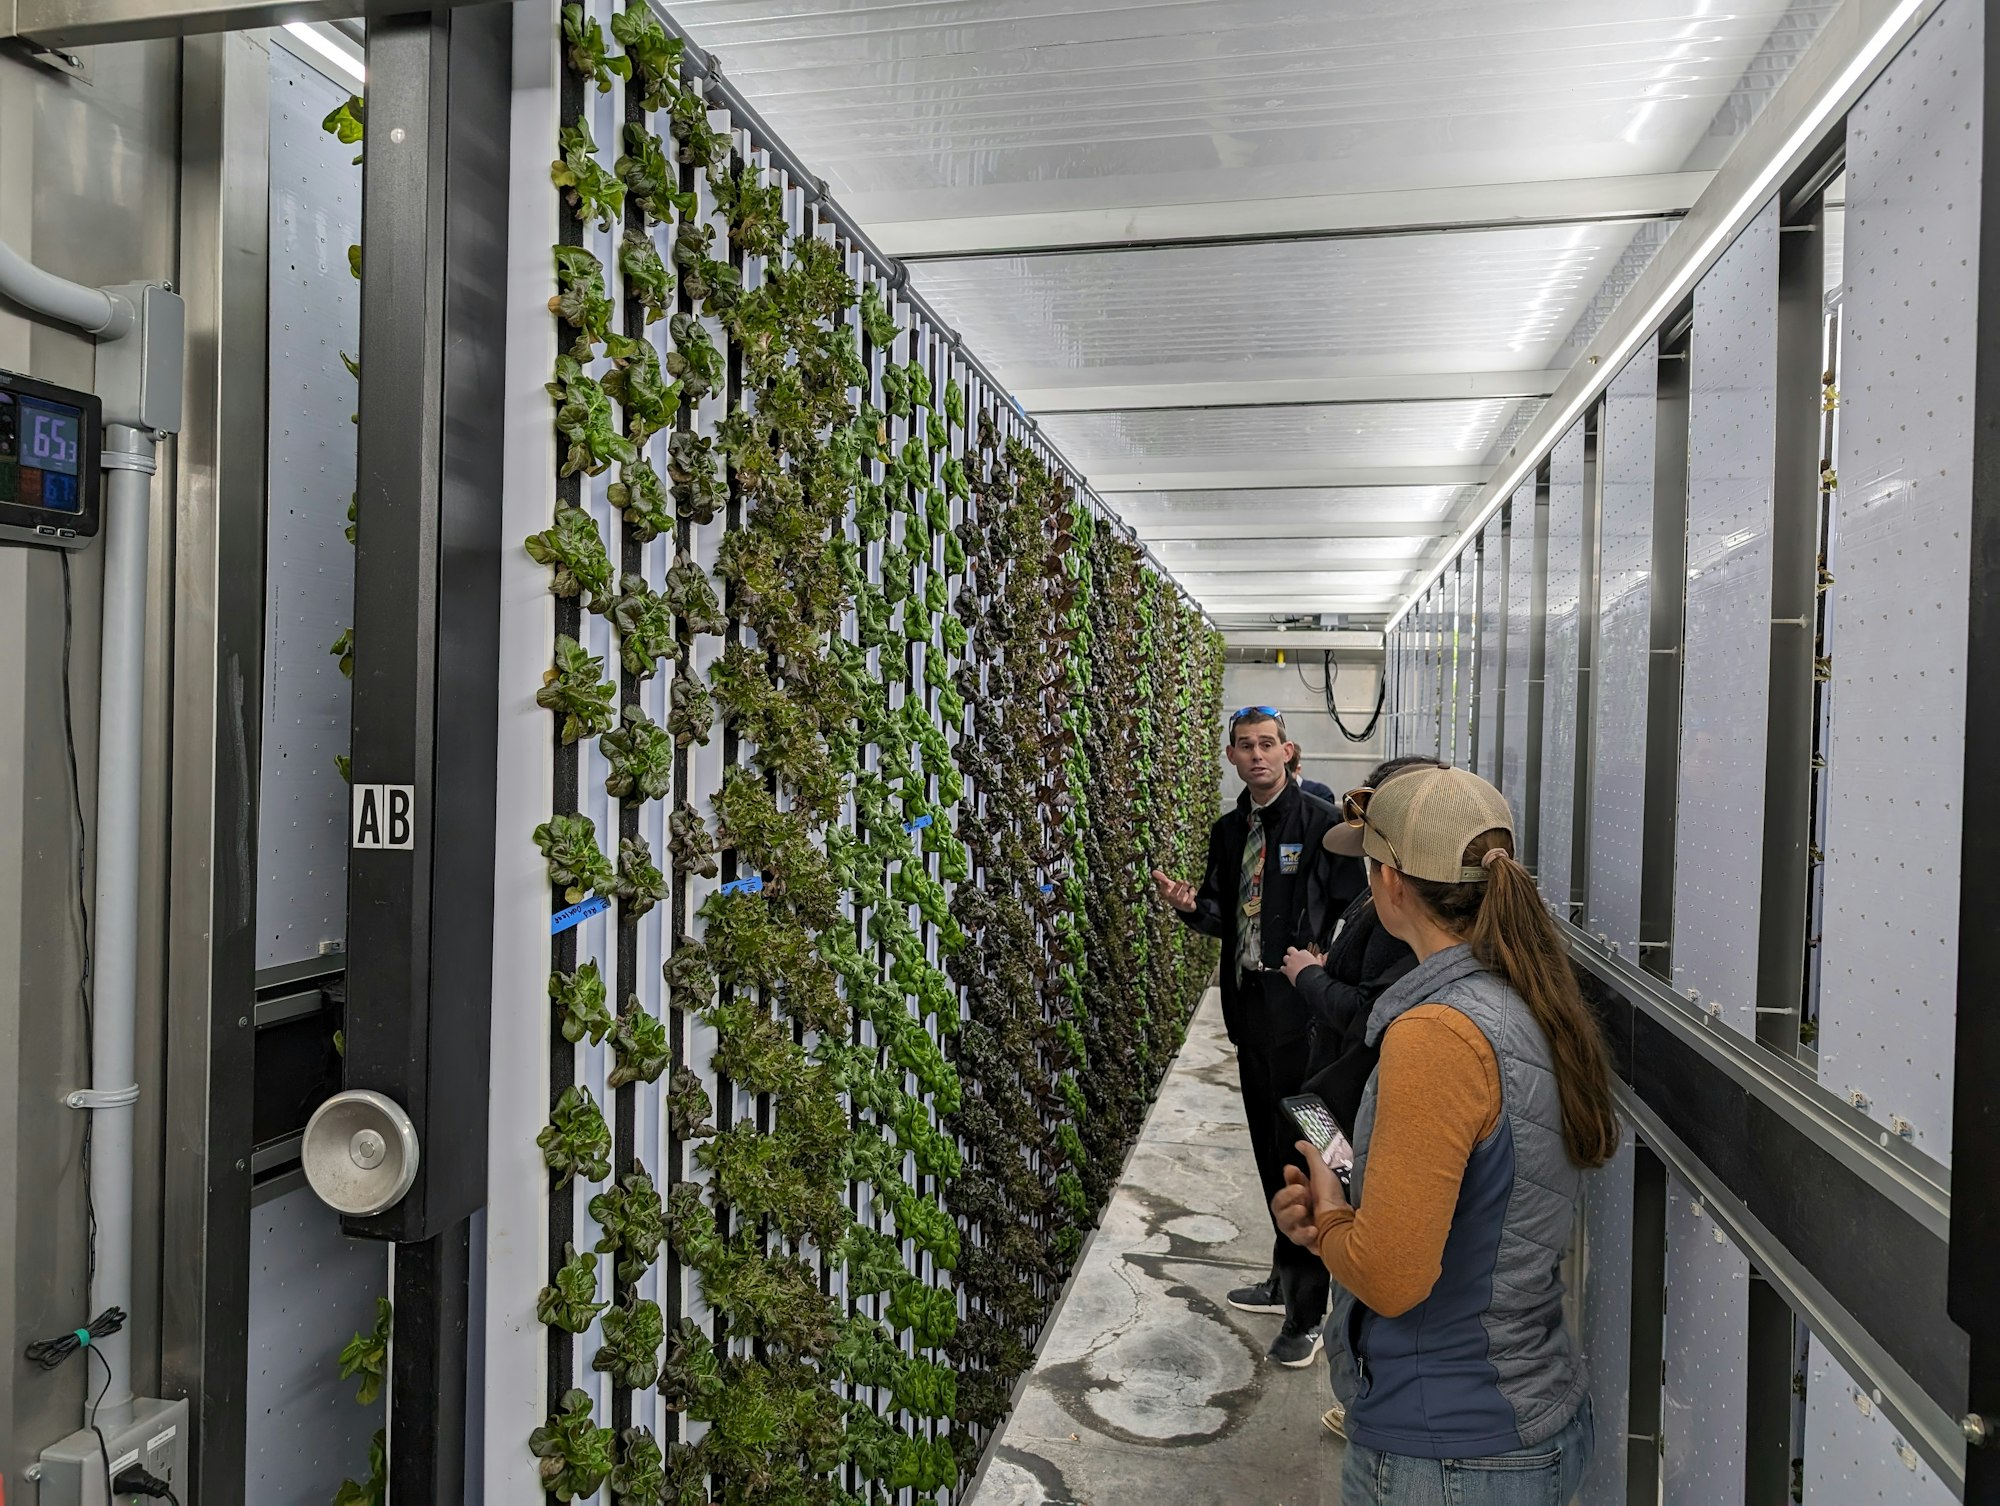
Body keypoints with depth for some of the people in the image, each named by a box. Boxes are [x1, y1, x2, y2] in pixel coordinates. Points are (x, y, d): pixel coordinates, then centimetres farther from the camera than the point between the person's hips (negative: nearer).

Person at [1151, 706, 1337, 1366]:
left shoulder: (1318, 823, -10)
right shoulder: (1228, 830, 12)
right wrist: (1191, 904, -4)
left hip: (1302, 1011, -7)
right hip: (1249, 1009, 7)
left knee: (1301, 1152, -1)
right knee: (1270, 1150, 18)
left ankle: (1305, 1312, 11)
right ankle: (1285, 1278, 35)